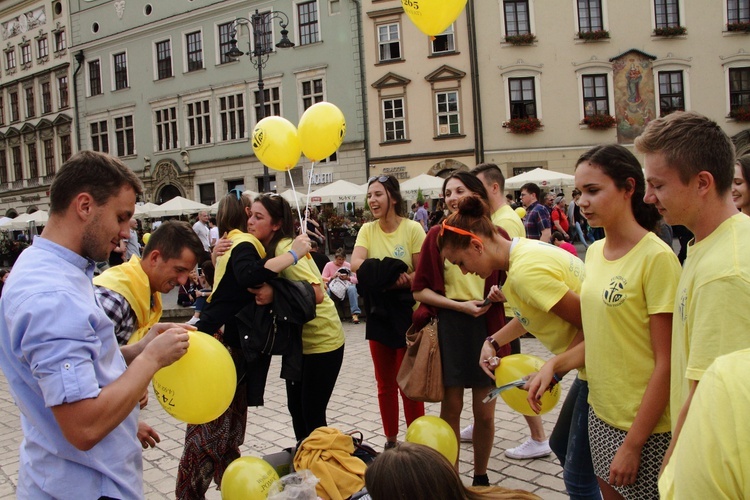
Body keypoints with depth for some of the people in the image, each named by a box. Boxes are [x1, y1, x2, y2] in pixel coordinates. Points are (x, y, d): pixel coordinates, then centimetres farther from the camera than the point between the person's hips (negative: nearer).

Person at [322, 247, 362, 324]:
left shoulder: (348, 265, 11)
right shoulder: (329, 265, 7)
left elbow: (356, 279, 6)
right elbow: (323, 279, -1)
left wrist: (347, 278, -13)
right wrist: (332, 277, -18)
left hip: (346, 285, 1)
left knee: (352, 288, -35)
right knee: (326, 290, -36)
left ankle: (355, 314, -37)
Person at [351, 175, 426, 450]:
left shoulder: (412, 228, -10)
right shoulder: (367, 229, 2)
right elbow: (356, 264, -14)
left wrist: (381, 278, -27)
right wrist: (394, 274, -30)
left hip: (407, 313, -4)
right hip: (379, 312, 5)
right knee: (385, 383, 14)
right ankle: (390, 439, 29)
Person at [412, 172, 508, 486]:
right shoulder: (437, 235, -1)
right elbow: (420, 289, -2)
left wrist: (501, 293, -14)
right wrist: (460, 305, -14)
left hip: (487, 326, 1)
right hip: (449, 327, 0)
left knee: (485, 413, 8)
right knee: (451, 408, 6)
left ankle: (481, 477, 29)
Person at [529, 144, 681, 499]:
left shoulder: (656, 257, -17)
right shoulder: (595, 251, 5)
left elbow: (666, 363, -17)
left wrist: (633, 444, -17)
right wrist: (556, 364, -4)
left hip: (646, 427, -7)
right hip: (601, 413, 7)